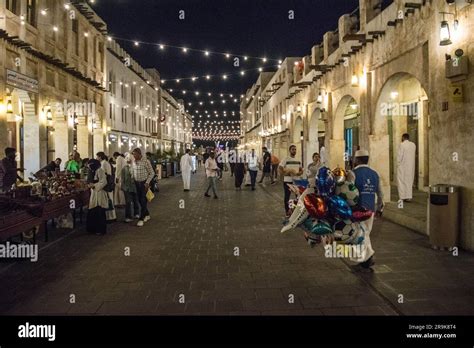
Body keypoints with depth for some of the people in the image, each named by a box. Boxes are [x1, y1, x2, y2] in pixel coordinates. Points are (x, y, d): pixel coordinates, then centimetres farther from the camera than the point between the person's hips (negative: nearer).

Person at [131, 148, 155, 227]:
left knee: (143, 201, -3)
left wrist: (147, 183, -14)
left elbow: (152, 173, -10)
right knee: (140, 200, 12)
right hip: (137, 183, 6)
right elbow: (132, 173, 14)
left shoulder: (146, 161, -13)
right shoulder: (134, 162, 4)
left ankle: (141, 219, 2)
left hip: (144, 183, -6)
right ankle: (147, 215, 29)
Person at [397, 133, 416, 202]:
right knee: (410, 181, 11)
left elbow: (400, 155, -13)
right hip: (411, 166, 5)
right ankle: (409, 197, 11)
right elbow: (415, 155, 11)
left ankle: (403, 197, -1)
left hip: (403, 166, -5)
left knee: (402, 181, 2)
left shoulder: (402, 145, -12)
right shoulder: (413, 145, 6)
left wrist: (399, 163, -3)